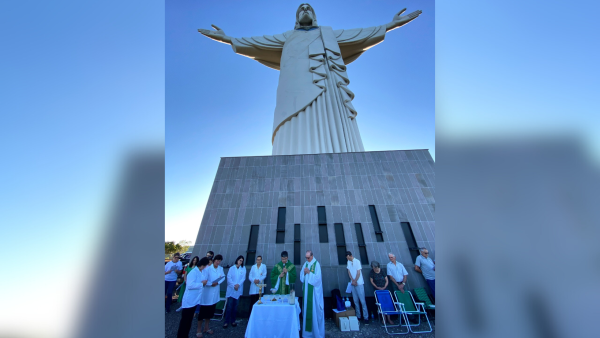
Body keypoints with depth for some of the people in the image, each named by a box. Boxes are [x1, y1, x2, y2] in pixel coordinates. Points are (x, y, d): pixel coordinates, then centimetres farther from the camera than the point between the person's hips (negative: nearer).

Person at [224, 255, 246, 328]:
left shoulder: (243, 269, 4)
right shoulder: (232, 268, 1)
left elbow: (243, 278, -1)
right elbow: (229, 277, -5)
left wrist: (238, 284, -15)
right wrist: (234, 285, -14)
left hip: (238, 289, 2)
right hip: (231, 289, -1)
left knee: (235, 306, 9)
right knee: (229, 306, -3)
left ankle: (233, 321, 22)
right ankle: (226, 321, 10)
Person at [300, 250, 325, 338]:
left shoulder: (316, 264, -15)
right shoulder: (305, 264, 4)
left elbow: (318, 278, -19)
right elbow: (301, 276, 7)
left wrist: (309, 272, -23)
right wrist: (304, 273, -13)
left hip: (314, 290, -6)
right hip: (306, 289, 6)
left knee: (314, 308, 4)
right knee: (307, 307, 13)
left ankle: (316, 330, 22)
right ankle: (308, 328, 30)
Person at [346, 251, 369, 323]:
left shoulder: (357, 261, -13)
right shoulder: (349, 262, 5)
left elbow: (358, 273, -12)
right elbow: (349, 272, 7)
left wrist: (355, 281, -8)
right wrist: (353, 281, -4)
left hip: (359, 283, -5)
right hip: (353, 283, 5)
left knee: (362, 300, -1)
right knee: (355, 301, 11)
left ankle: (366, 317, 11)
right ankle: (358, 316, 23)